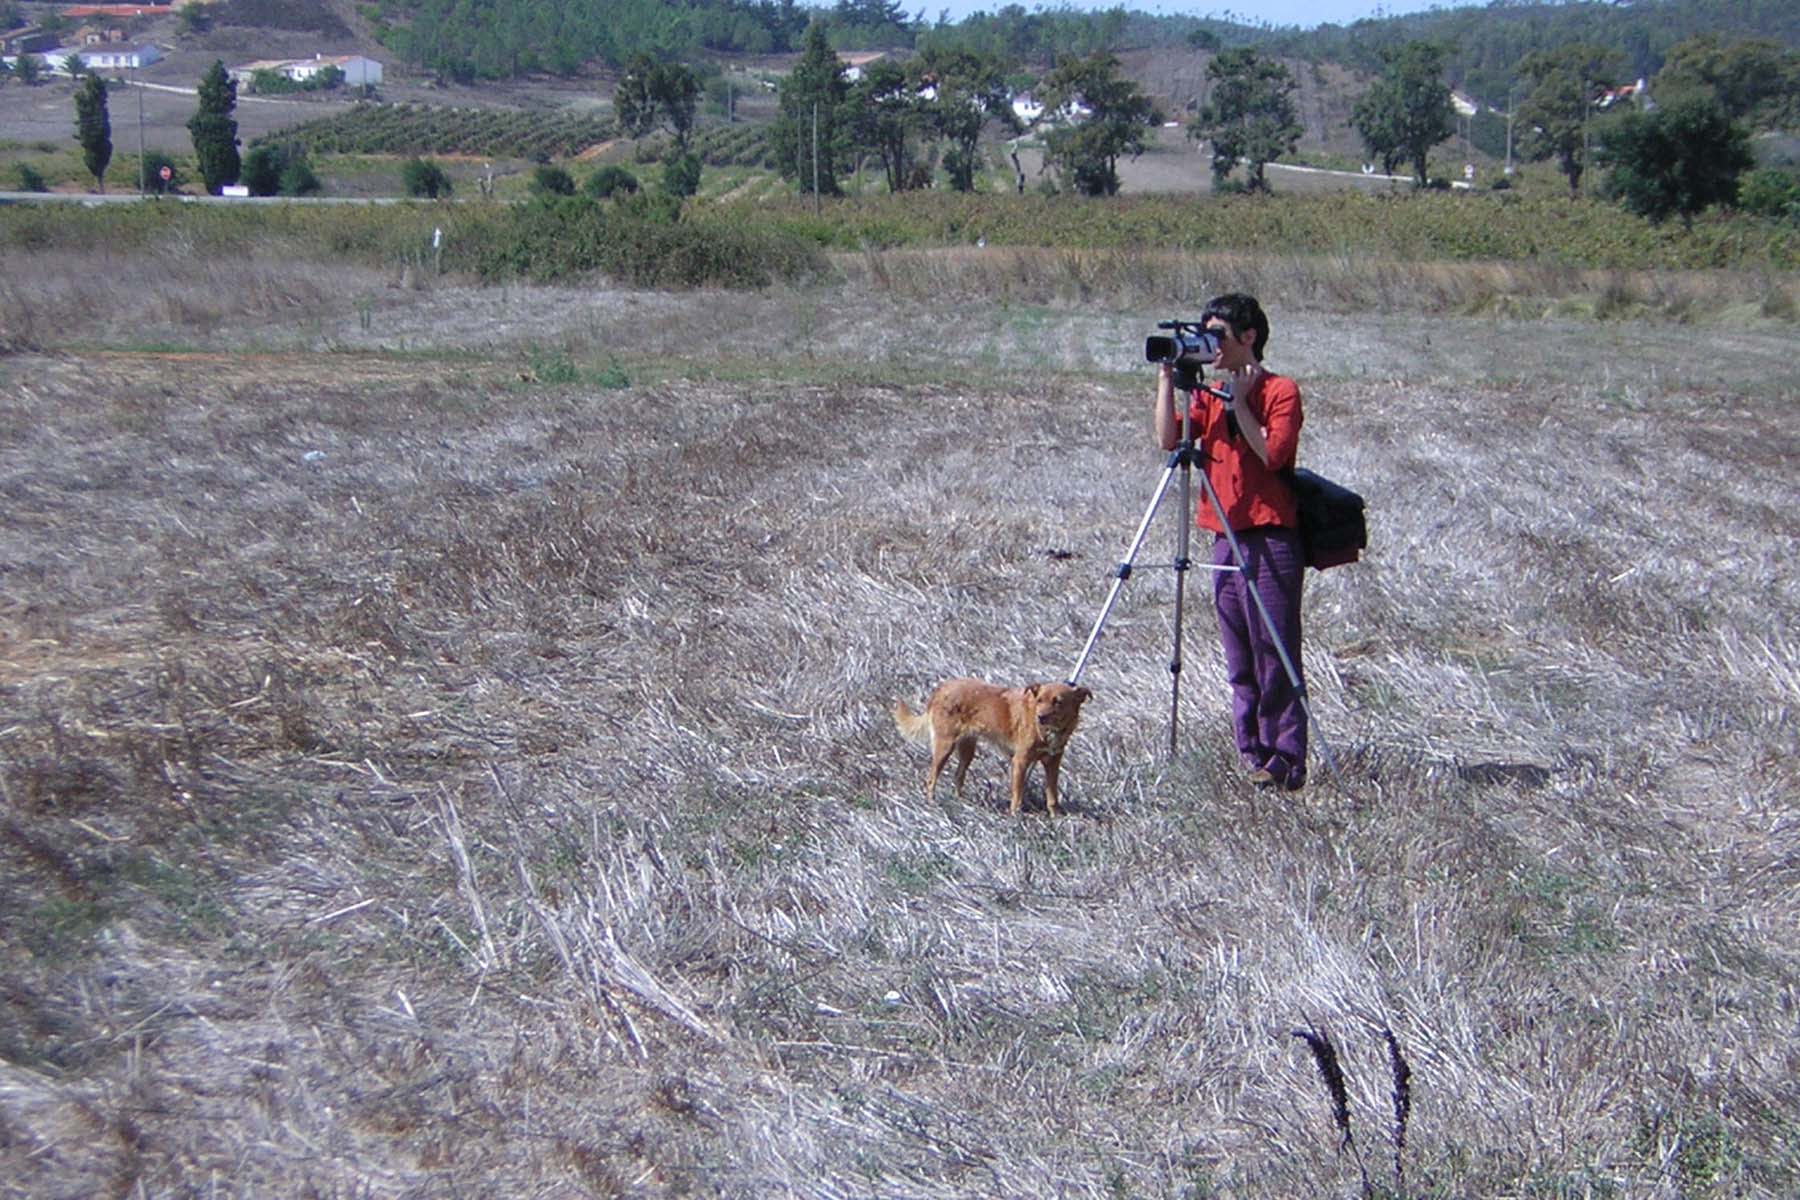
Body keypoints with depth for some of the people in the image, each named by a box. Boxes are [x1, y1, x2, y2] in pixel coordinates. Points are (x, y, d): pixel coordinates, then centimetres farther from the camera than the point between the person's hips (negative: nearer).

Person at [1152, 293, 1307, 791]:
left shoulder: (1281, 391, -3)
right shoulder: (1209, 396, 15)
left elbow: (1272, 454, -17)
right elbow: (1168, 438, 0)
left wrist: (1239, 401, -12)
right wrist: (1167, 379, -3)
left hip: (1271, 540, -7)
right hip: (1226, 540, 7)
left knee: (1275, 656, -6)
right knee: (1240, 662, 10)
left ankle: (1285, 760, -3)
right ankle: (1251, 754, 16)